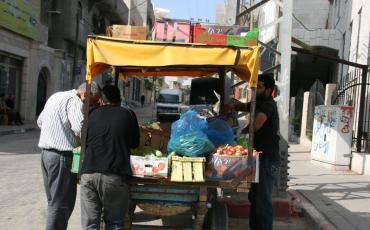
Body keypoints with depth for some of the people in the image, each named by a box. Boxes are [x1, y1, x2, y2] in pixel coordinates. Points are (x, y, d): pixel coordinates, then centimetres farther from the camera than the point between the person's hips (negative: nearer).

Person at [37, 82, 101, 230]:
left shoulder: (55, 96, 17)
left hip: (46, 152, 10)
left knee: (53, 201, 18)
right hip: (62, 156, -9)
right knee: (62, 204, -3)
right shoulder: (74, 100, -13)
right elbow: (80, 128, -26)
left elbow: (40, 121, 26)